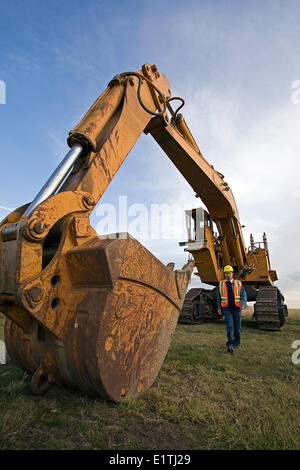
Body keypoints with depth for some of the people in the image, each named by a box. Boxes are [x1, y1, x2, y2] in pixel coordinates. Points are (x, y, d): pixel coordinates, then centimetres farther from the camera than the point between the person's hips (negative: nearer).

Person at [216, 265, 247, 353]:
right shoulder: (221, 284, 2)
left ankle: (237, 343, 32)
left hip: (237, 309, 1)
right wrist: (219, 308, 3)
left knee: (237, 327, 10)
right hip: (227, 309, -1)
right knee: (230, 326, -16)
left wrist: (243, 305, -21)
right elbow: (218, 297, 8)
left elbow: (243, 296, -4)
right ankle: (230, 346, -18)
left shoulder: (238, 284, 1)